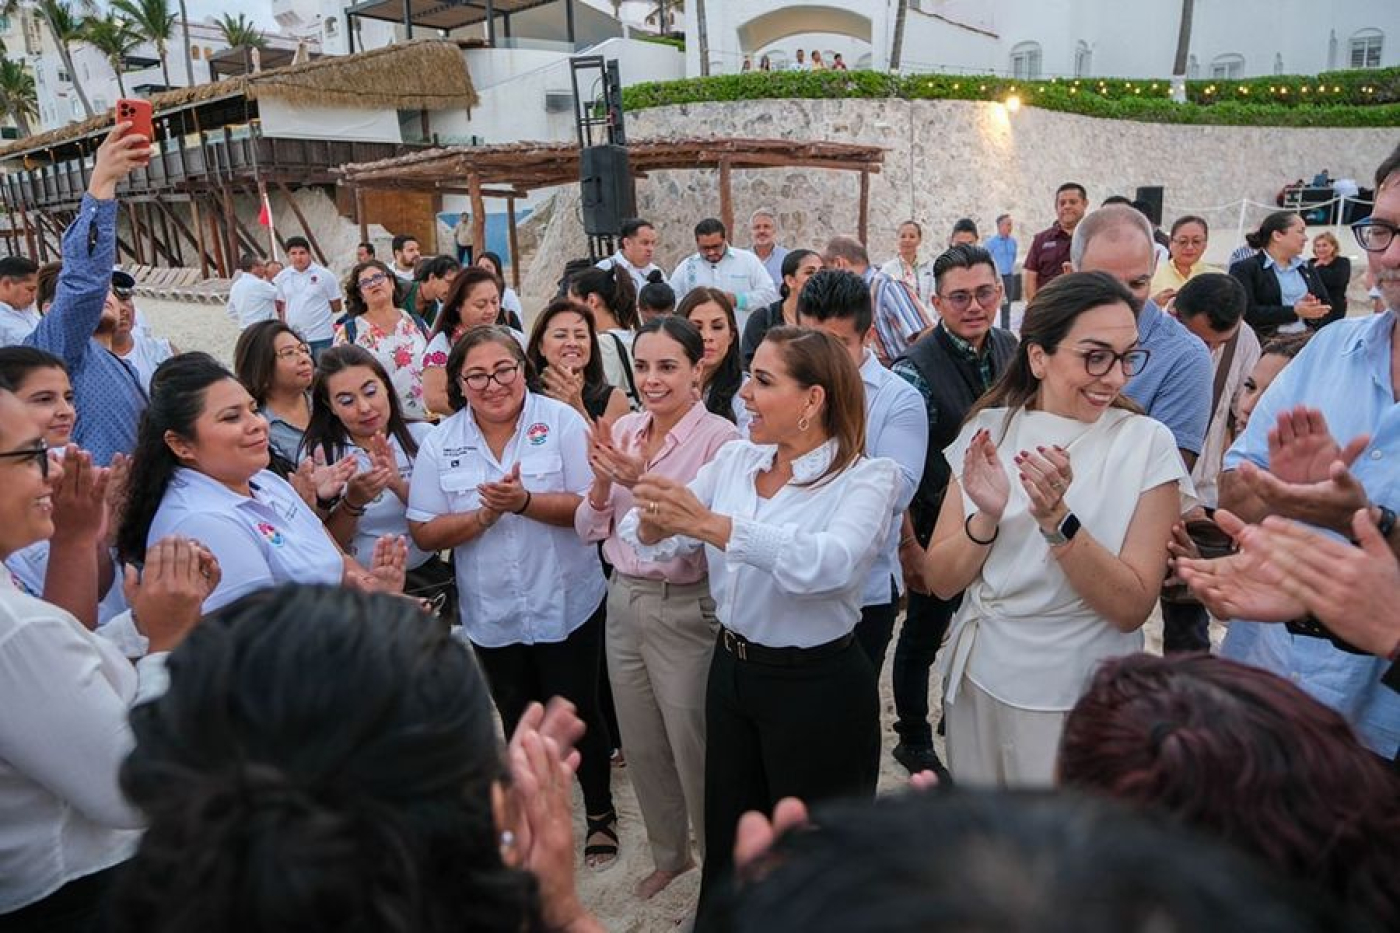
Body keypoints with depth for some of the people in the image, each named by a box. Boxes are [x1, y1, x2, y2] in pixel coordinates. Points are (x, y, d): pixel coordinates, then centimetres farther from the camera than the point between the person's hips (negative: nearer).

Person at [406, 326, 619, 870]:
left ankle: (600, 814, 36)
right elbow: (425, 534, -5)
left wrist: (526, 502, -28)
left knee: (577, 716, 10)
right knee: (520, 723, 20)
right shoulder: (441, 443, -4)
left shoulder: (562, 422, -11)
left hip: (567, 605, -3)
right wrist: (485, 513, -20)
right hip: (493, 616, 3)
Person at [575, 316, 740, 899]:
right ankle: (669, 854, 45)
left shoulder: (719, 438, -15)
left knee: (694, 749, 9)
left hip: (686, 610, -6)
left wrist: (646, 483, -31)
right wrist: (602, 481, -15)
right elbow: (589, 531, 4)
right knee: (641, 748, 20)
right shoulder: (622, 431, 3)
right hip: (624, 602, 6)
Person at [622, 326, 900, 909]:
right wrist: (654, 519, -27)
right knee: (726, 841, 23)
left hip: (818, 687, -5)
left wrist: (711, 524, -41)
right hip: (731, 669, 6)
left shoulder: (867, 478, -15)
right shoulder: (734, 459, 1)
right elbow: (659, 543, -4)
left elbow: (829, 563, -35)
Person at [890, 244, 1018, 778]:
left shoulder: (1008, 349, -1)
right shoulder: (917, 369, -22)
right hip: (938, 530, -6)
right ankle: (914, 742, 31)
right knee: (924, 636, 11)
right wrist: (908, 547, -21)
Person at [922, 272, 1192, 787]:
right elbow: (941, 581, -6)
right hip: (977, 682, 3)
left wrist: (1057, 518, -30)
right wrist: (987, 517, -24)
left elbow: (1132, 607, -17)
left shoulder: (1147, 444, -12)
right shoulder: (988, 430, -5)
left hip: (1081, 698, -3)